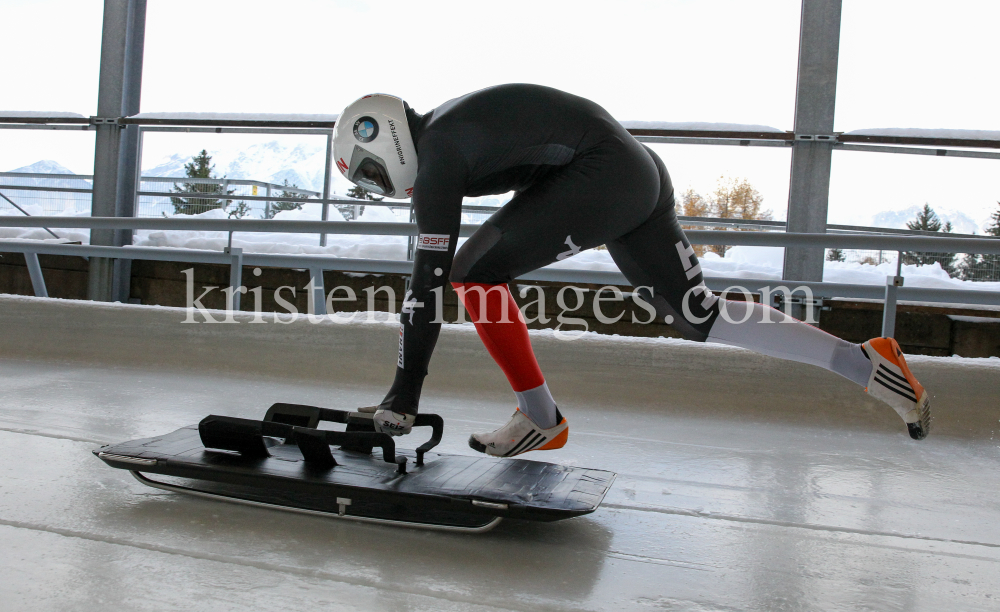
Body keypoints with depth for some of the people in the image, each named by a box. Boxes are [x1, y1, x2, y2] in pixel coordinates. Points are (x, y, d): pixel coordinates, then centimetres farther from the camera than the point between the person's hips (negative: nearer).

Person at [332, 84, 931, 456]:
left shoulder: (434, 157, -8)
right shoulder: (446, 130, 19)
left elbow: (428, 282, -11)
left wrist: (403, 397, -6)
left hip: (602, 176, -10)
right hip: (642, 172, 10)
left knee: (475, 272, -4)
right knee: (701, 319, 12)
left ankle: (542, 419, 6)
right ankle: (869, 362, 14)